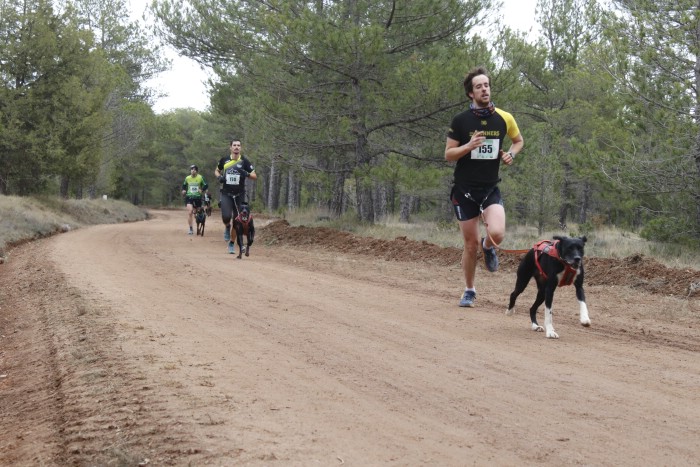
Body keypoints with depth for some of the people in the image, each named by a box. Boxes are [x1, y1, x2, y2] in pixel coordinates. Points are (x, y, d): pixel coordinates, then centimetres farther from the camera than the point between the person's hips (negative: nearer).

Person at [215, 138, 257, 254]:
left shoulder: (244, 161, -3)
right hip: (226, 194, 0)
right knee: (226, 216, -23)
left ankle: (232, 243, 21)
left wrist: (246, 174, -24)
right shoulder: (224, 160, 1)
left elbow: (255, 176, -3)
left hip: (239, 195, 0)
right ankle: (227, 227, 12)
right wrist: (219, 177, -4)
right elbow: (216, 171, 18)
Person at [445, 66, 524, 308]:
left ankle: (488, 246, 15)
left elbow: (518, 140, 19)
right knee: (470, 245, 5)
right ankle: (469, 290, 26)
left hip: (491, 188, 1)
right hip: (464, 190, -1)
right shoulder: (460, 120, -6)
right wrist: (468, 146, -20)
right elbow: (448, 154, -2)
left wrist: (511, 154, -2)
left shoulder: (504, 118, 0)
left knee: (497, 233, -23)